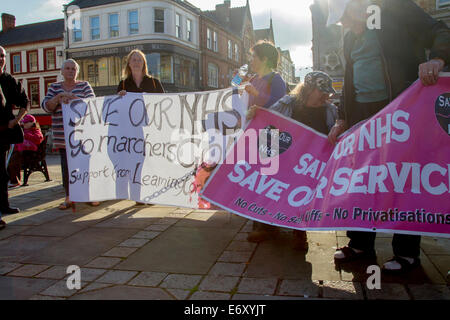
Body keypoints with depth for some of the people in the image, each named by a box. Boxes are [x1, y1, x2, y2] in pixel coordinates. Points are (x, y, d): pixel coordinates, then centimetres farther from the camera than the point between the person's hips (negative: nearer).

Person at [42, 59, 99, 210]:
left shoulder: (84, 85, 8)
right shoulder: (54, 87, 13)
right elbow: (46, 106, 3)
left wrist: (74, 99, -23)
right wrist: (59, 97, -14)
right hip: (62, 135, 1)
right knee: (66, 166, -1)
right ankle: (69, 197, 8)